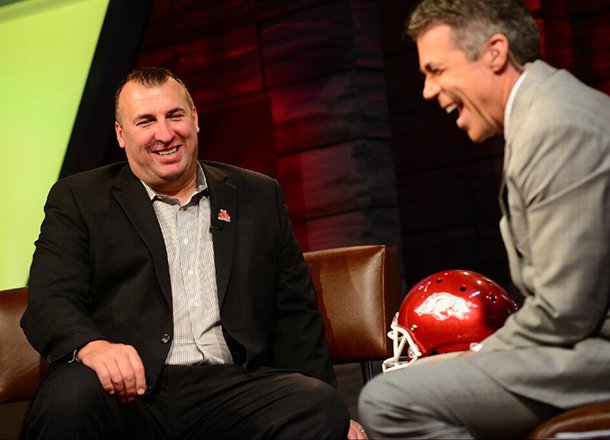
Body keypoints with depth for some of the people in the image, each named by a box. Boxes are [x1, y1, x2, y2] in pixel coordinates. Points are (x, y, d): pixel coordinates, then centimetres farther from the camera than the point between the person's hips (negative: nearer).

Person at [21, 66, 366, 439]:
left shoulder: (259, 197, 20)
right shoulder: (78, 200, 12)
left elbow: (295, 314, 18)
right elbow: (49, 301, 0)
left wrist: (325, 409, 3)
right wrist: (91, 346, -24)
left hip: (232, 389, 2)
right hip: (129, 391, -1)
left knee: (322, 408, -28)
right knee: (70, 398, -34)